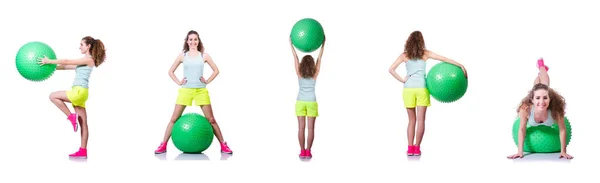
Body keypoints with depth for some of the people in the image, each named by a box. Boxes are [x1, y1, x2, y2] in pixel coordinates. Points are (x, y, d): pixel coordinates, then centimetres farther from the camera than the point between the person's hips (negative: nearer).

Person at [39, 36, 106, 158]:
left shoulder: (88, 60, -8)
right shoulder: (85, 61, 21)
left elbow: (67, 62, -10)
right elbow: (67, 67, 21)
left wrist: (49, 61, -7)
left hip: (80, 91, -10)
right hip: (79, 93, 10)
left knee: (53, 96, -7)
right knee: (83, 123, 6)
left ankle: (71, 116, -3)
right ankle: (83, 151, 5)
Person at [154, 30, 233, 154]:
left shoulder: (204, 56, 5)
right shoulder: (183, 56, 5)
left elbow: (216, 70, 11)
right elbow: (171, 71, 11)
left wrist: (207, 81, 0)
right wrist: (178, 82, 0)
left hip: (201, 91, 0)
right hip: (185, 90, 0)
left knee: (211, 120, 1)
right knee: (174, 119, -1)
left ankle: (223, 145, 7)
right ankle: (163, 145, 4)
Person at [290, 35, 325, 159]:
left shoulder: (299, 73, -5)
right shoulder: (315, 74, -5)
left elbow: (295, 57, 0)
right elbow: (319, 58, 0)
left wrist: (291, 44, 5)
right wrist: (323, 45, 6)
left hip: (300, 102, 1)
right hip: (311, 102, -1)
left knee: (301, 127, 0)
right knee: (310, 128, 0)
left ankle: (302, 151, -2)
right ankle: (308, 152, -3)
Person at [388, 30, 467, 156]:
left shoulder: (404, 55, 4)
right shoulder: (425, 53, 3)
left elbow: (391, 69, -5)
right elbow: (444, 59, 2)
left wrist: (402, 80, -3)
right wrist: (461, 66, 6)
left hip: (408, 89, 1)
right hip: (422, 89, -1)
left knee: (412, 120, 9)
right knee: (421, 120, 2)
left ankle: (410, 148, 2)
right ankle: (417, 148, -3)